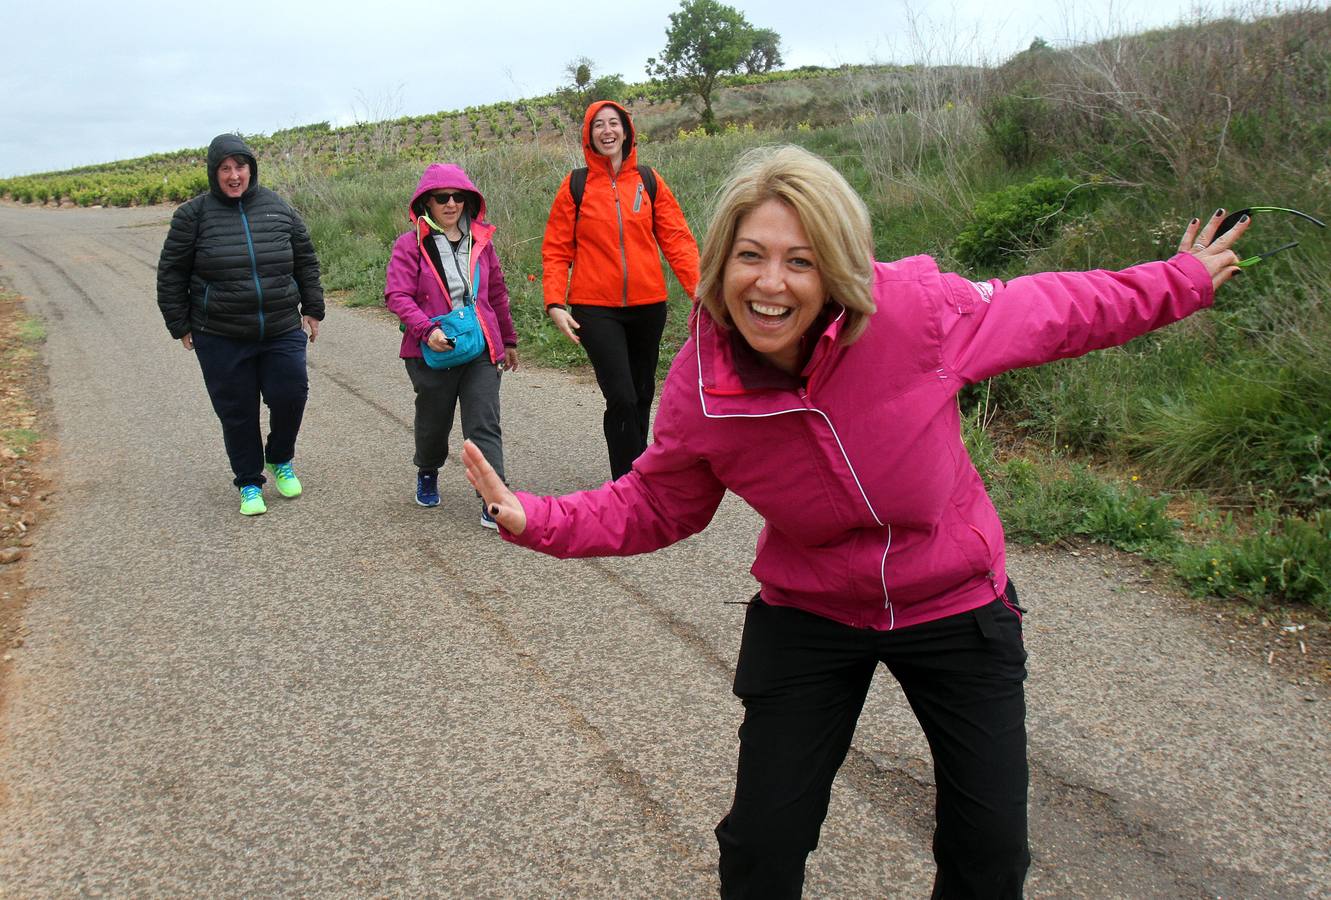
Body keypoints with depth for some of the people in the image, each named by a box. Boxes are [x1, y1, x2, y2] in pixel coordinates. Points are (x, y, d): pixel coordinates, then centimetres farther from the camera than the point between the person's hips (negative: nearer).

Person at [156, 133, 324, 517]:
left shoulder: (278, 208, 4)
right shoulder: (194, 214, -2)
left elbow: (306, 261, 14)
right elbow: (170, 274, 4)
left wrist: (312, 309, 11)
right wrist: (181, 326, 2)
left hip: (283, 331, 1)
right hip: (221, 339, -1)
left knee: (290, 396, -5)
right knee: (237, 413, 5)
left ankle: (280, 460, 25)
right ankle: (250, 485, 22)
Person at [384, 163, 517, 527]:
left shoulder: (480, 240, 8)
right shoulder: (410, 244, -4)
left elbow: (497, 293, 17)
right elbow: (397, 295, -11)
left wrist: (508, 340, 23)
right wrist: (427, 329, -25)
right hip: (432, 353, -2)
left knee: (485, 427, -6)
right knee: (433, 422, 15)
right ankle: (427, 474, 46)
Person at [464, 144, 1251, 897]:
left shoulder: (919, 306, -26)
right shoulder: (699, 388, -20)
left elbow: (1051, 312, -7)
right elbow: (655, 506, -3)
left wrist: (1182, 283, 6)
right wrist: (536, 520, -18)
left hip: (956, 605, 0)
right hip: (809, 616, 1)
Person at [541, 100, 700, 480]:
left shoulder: (649, 181, 6)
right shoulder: (575, 185, 3)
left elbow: (676, 238, 2)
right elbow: (556, 250, 3)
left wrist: (699, 286, -11)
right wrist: (555, 302, -9)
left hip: (648, 305, 3)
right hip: (596, 309, -3)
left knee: (642, 395, 13)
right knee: (622, 398, -13)